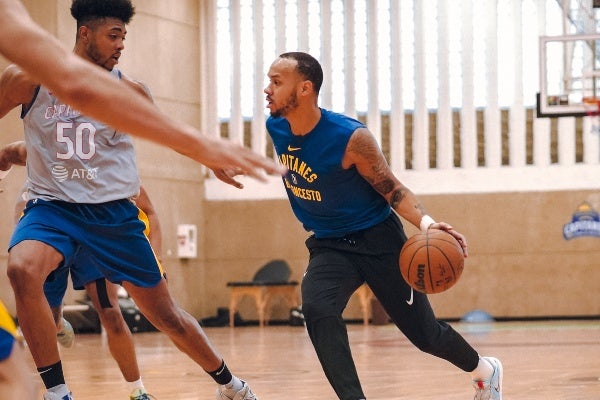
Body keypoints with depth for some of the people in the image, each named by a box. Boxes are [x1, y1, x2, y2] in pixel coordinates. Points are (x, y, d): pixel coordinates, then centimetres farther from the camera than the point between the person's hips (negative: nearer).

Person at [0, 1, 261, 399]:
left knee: (168, 316, 8)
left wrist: (213, 158, 13)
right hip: (52, 206, -2)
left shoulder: (128, 90, 0)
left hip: (114, 213, 2)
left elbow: (166, 132, 16)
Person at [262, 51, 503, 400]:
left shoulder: (350, 138, -27)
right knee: (317, 310, -27)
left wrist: (425, 222, -34)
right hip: (329, 247, 5)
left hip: (378, 240, -4)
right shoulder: (276, 127, -10)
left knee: (424, 333, 7)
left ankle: (485, 369, 37)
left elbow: (393, 190, -16)